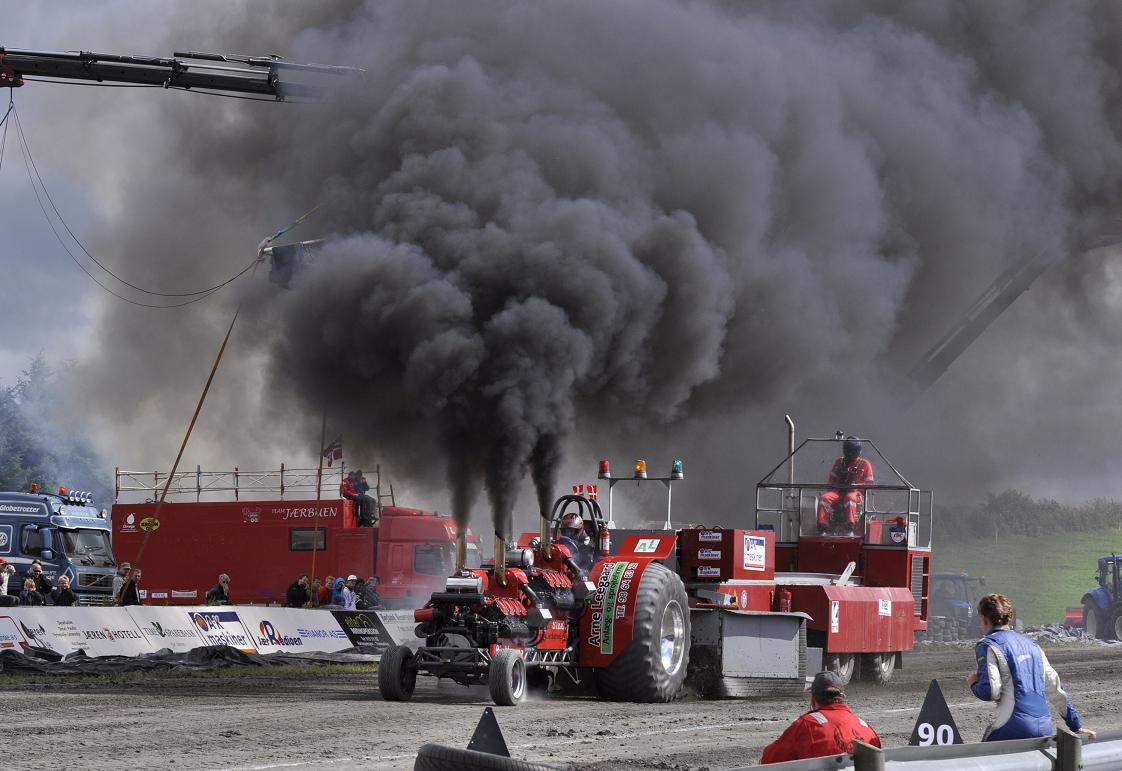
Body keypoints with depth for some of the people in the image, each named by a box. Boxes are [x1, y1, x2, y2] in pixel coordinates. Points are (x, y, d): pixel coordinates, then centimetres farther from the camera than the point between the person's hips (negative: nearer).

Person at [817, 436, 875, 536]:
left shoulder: (865, 464, 10)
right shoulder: (839, 462, 21)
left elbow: (869, 483, 4)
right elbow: (831, 479, 26)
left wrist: (855, 485, -12)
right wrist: (831, 485, 2)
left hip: (855, 492, -4)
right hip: (838, 491, 4)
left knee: (850, 498, -42)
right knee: (824, 498, -29)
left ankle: (850, 529, -48)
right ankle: (822, 528, -36)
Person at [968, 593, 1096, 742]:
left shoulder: (987, 647, -1)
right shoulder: (1031, 645, 20)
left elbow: (990, 692, -12)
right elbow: (1055, 689, 21)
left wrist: (973, 683, 11)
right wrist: (1077, 726, 26)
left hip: (1015, 728, -6)